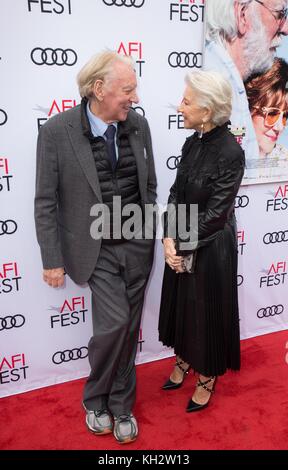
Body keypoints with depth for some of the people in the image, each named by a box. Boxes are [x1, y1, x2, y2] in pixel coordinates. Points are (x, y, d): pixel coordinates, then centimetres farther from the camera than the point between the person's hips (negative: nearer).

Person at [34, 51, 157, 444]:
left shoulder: (138, 124, -1)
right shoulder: (57, 131, -13)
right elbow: (45, 203, -9)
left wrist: (150, 235, 12)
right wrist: (53, 261, -7)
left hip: (137, 246, 4)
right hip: (96, 250, -4)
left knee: (128, 329, 11)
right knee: (113, 323, -11)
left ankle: (121, 405, 33)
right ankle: (95, 398, 21)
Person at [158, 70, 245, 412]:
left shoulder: (231, 152, -21)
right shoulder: (192, 143, 1)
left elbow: (215, 213, -20)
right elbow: (176, 194, 2)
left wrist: (181, 247, -14)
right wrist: (169, 239, -9)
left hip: (211, 249, -7)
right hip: (181, 244, 7)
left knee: (207, 310, 11)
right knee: (181, 304, 21)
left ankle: (207, 377, 36)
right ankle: (184, 360, 46)